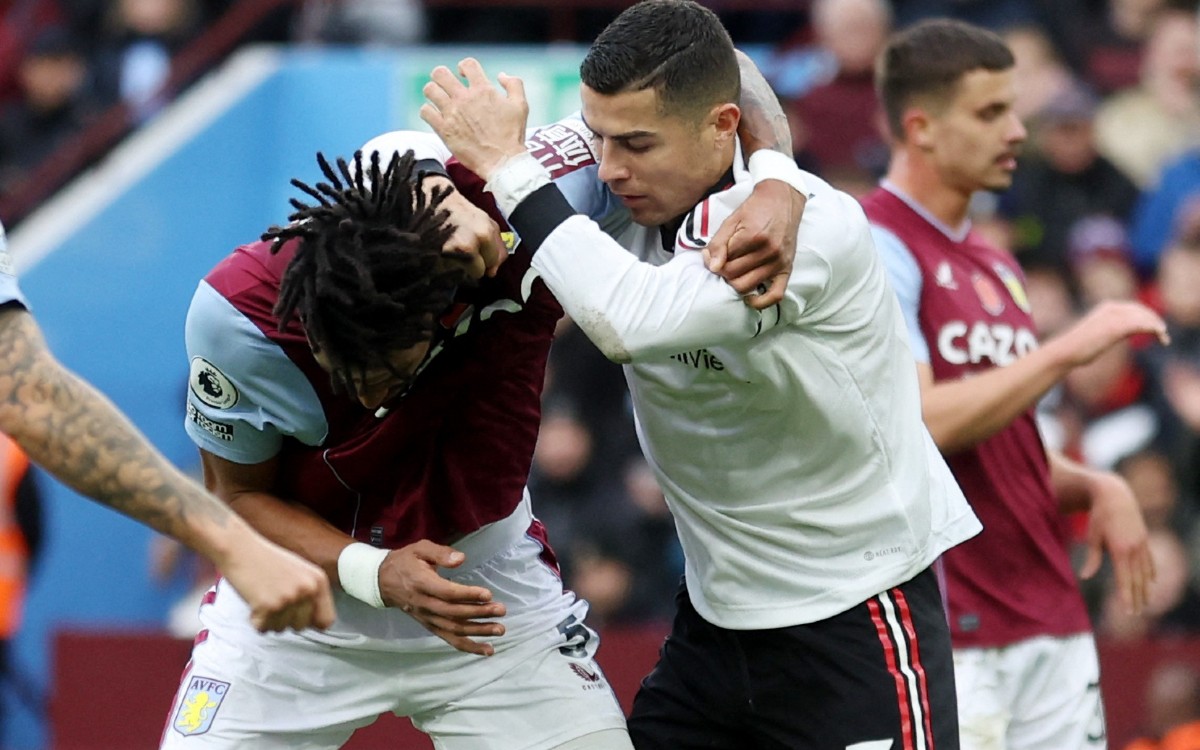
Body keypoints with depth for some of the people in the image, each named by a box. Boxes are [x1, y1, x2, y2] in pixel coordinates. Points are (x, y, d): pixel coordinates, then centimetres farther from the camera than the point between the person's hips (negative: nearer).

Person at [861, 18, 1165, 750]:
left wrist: (1094, 486, 5)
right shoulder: (876, 248, -8)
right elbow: (917, 424, -20)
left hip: (1053, 626, 8)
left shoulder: (995, 264, 19)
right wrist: (1066, 350, -17)